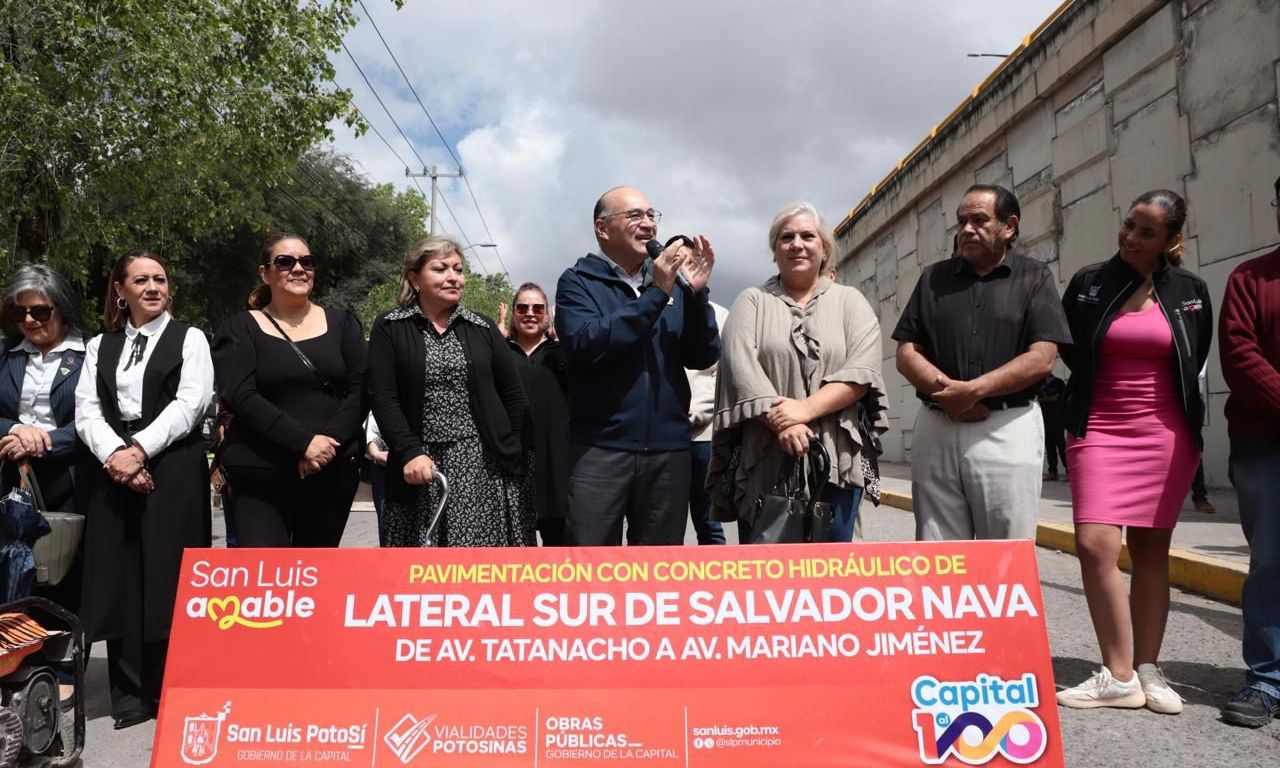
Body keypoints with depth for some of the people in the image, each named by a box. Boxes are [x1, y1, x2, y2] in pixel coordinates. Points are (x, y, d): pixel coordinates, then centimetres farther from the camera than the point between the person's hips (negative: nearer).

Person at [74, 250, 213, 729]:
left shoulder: (189, 339, 6)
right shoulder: (100, 346, 16)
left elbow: (190, 403, -7)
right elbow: (86, 410, 5)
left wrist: (140, 448, -15)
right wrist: (114, 452, -13)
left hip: (175, 472, -3)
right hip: (114, 471, 4)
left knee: (170, 579, -1)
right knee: (120, 580, 4)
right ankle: (130, 694, 13)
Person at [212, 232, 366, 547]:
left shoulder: (341, 322, 11)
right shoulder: (240, 329, 4)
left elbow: (360, 389, 3)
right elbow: (239, 396, -8)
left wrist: (330, 439, -13)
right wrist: (303, 443, -18)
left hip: (334, 471, 2)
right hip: (261, 474, -2)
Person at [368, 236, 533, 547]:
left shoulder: (482, 328, 11)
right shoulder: (390, 329, 3)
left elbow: (513, 394, 12)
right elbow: (383, 398, -4)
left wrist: (515, 452, 4)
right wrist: (409, 452, -16)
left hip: (485, 463, 2)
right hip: (422, 464, -1)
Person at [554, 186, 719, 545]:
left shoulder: (672, 283, 12)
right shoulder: (578, 282, 1)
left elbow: (703, 356, 5)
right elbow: (585, 346, -17)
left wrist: (697, 292, -9)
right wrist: (655, 294, -17)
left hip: (669, 449, 4)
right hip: (599, 448, -4)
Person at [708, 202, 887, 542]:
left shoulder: (850, 301, 12)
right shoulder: (752, 301, 9)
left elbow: (862, 370, -2)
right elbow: (741, 367, -7)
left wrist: (806, 408, -16)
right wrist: (781, 423, -20)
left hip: (836, 460, 1)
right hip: (765, 460, 0)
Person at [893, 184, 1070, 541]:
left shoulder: (1034, 277, 5)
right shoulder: (933, 277, 14)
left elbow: (1041, 359, -6)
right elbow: (907, 353, 7)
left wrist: (973, 390, -15)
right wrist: (946, 391, -11)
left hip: (1008, 430, -3)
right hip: (936, 427, 3)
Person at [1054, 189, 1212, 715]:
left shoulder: (1190, 291, 6)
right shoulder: (1089, 284, 3)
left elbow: (1196, 361, 16)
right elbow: (1070, 351, 11)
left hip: (1166, 434, 1)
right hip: (1099, 430, -1)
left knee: (1151, 551, 5)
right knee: (1094, 544, -13)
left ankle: (1146, 671, 13)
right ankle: (1120, 676, -3)